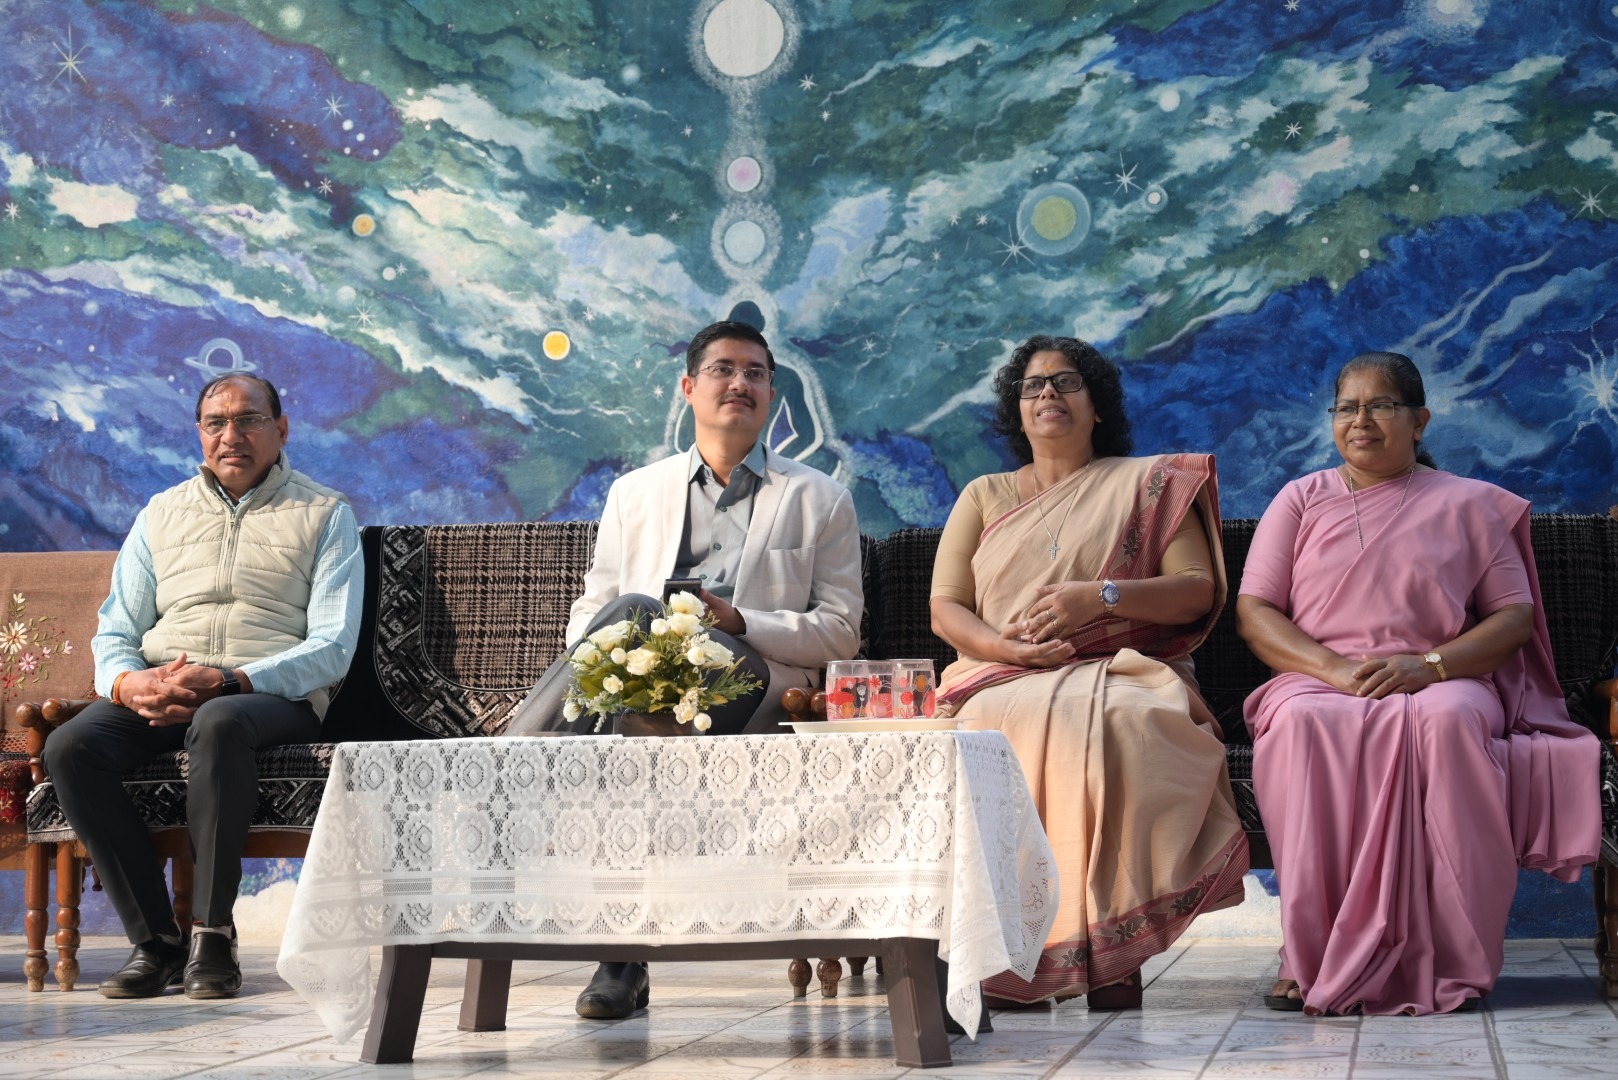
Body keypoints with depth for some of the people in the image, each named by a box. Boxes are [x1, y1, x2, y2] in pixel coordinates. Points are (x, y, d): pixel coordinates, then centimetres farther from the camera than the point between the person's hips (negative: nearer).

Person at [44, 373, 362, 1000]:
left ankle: (212, 934, -28)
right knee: (70, 746, -28)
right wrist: (128, 683, -10)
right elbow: (114, 633, 16)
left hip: (274, 695, -4)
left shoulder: (324, 516, 9)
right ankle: (154, 940, -22)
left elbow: (332, 648, -2)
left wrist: (225, 681, -17)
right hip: (154, 691, 4)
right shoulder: (161, 514, 21)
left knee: (220, 724, -39)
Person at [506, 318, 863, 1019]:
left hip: (750, 686, -3)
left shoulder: (820, 500, 19)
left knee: (631, 613, -36)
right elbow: (589, 610, 20)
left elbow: (840, 632, 10)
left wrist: (739, 623, -8)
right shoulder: (634, 493, 27)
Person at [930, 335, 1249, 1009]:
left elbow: (1198, 592, 6)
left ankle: (1111, 953, -37)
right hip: (1004, 680, 2)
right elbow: (946, 609, 13)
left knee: (1111, 728, -39)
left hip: (1122, 675, -2)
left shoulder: (1150, 484, 17)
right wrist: (1007, 646, -9)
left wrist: (1101, 596, -10)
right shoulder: (984, 497, 23)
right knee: (997, 728, -36)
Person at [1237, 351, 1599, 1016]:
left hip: (1443, 681, -1)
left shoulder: (1468, 505, 15)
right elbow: (1252, 611, 7)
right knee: (1302, 722, -37)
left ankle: (1446, 957, -35)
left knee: (1447, 719, -38)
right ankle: (1312, 951, -37)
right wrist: (1334, 667, -12)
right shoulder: (1301, 500, 17)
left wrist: (1428, 665, -13)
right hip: (1318, 678, 1)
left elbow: (1515, 614, 7)